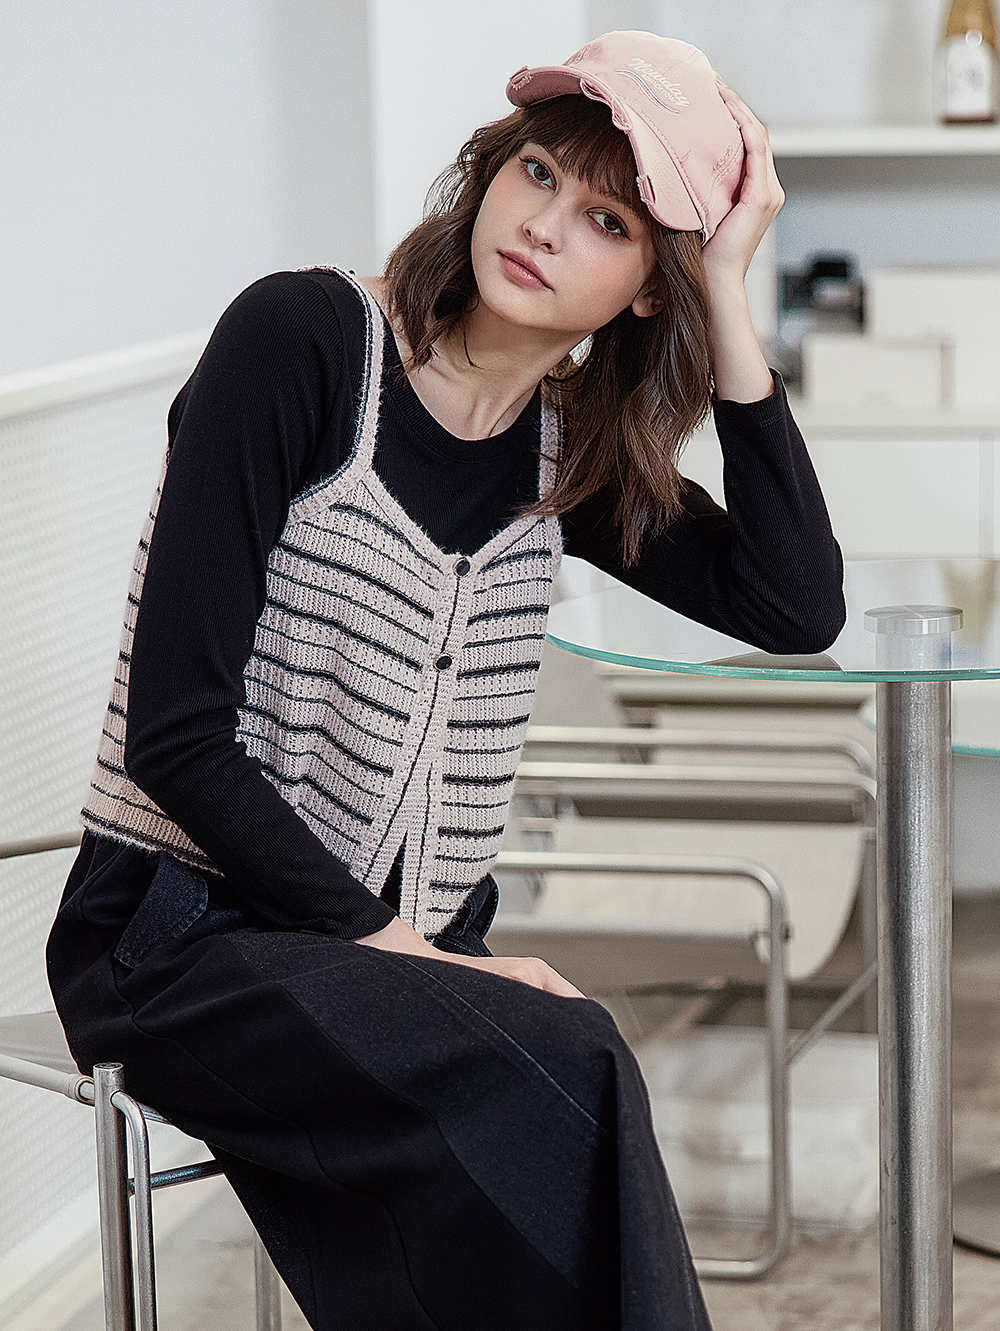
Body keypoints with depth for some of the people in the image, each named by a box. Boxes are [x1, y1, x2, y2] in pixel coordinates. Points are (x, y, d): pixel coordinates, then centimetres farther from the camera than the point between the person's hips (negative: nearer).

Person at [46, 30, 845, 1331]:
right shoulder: (302, 337, -9)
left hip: (413, 952, 5)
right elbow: (178, 735, -13)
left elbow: (798, 609, -1)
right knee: (555, 1074, -32)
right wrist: (385, 942, -16)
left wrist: (729, 299, -2)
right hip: (186, 934, -5)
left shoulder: (566, 447, 10)